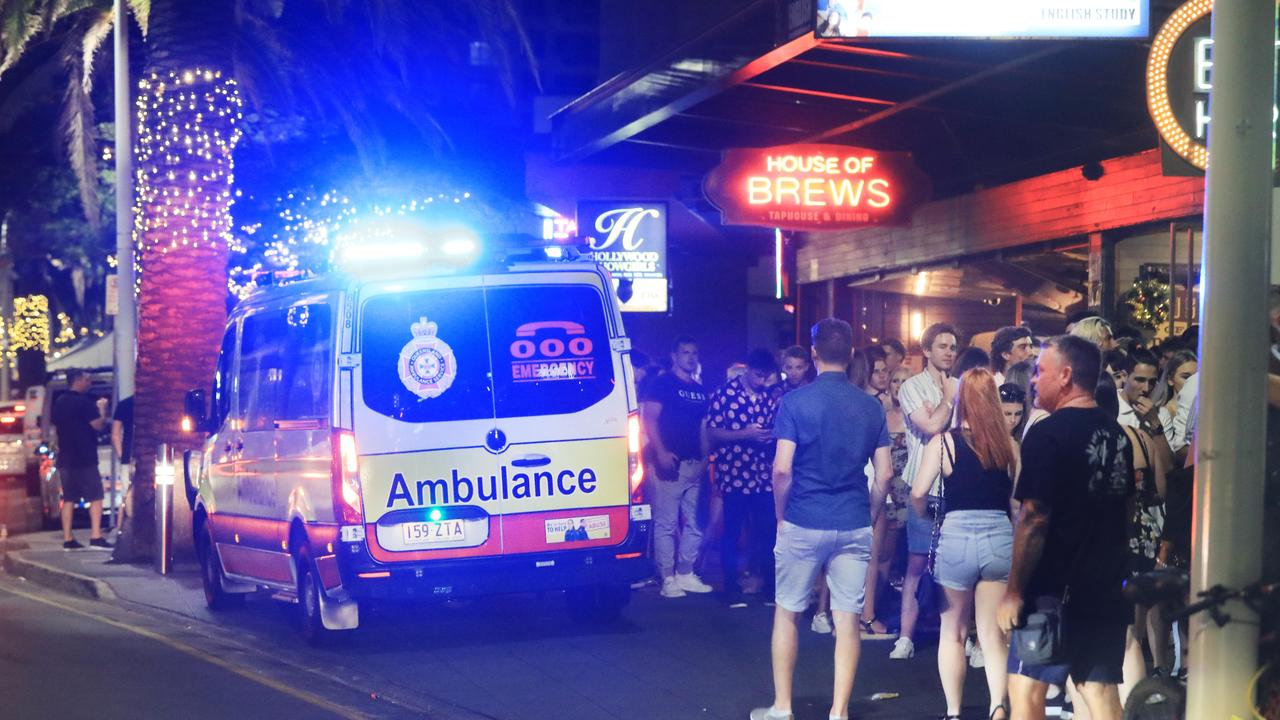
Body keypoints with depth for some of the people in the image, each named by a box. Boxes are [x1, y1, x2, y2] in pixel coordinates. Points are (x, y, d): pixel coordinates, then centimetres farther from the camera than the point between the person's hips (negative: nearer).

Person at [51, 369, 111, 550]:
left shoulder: (59, 403, 12)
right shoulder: (85, 402, -12)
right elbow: (99, 425, -13)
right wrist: (102, 409, 1)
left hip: (65, 458, 8)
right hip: (85, 459, -7)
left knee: (69, 498, 8)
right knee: (95, 497, -5)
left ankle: (67, 539, 5)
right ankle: (96, 537, -13)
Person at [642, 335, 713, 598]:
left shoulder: (699, 390, 17)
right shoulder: (662, 384, -2)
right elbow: (649, 419, -10)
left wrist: (706, 457, 11)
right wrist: (661, 453, -20)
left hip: (694, 465, 7)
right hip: (670, 463, -7)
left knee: (693, 523, 9)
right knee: (666, 523, -6)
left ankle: (685, 575, 18)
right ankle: (668, 579, -3)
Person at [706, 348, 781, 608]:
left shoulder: (770, 396, 9)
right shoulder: (724, 393, -3)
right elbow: (711, 433, -5)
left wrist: (772, 435, -4)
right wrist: (745, 434, -16)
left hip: (764, 476, 3)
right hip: (733, 476, -3)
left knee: (768, 531, 1)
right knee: (732, 533, 3)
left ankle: (770, 585, 13)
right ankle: (731, 588, 12)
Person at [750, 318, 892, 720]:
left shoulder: (795, 401, -7)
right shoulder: (871, 407, 4)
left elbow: (782, 469, -12)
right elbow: (884, 475, 4)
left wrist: (782, 517, 1)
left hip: (803, 524, -2)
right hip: (854, 526, 3)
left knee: (787, 613, 12)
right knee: (848, 620, 6)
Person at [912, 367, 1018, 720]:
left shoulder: (943, 442, -4)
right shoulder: (1009, 445, 3)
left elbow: (918, 495, -6)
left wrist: (926, 517, 15)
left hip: (956, 536, -1)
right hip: (1001, 538, 2)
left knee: (953, 632, 14)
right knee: (993, 635, 8)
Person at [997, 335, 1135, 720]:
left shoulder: (1048, 434, -14)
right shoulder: (1117, 434, 10)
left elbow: (1034, 517, -18)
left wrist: (1014, 590, -12)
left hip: (1056, 587, -7)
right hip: (1107, 587, 7)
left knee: (1025, 687, 1)